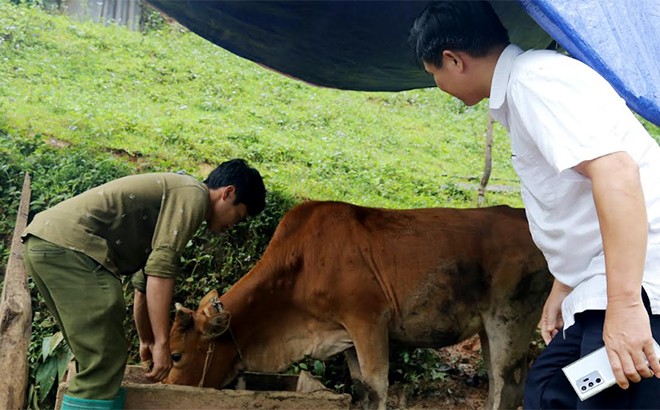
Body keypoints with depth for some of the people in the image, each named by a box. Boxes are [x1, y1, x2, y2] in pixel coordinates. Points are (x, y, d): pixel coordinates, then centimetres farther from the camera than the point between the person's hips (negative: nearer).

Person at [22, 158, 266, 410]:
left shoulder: (171, 195, 27)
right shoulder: (194, 194, -2)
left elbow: (145, 281, 36)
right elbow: (161, 269, -14)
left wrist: (147, 340, 45)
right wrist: (162, 343, -12)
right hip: (70, 246, -10)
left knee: (97, 361, 15)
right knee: (105, 362, -9)